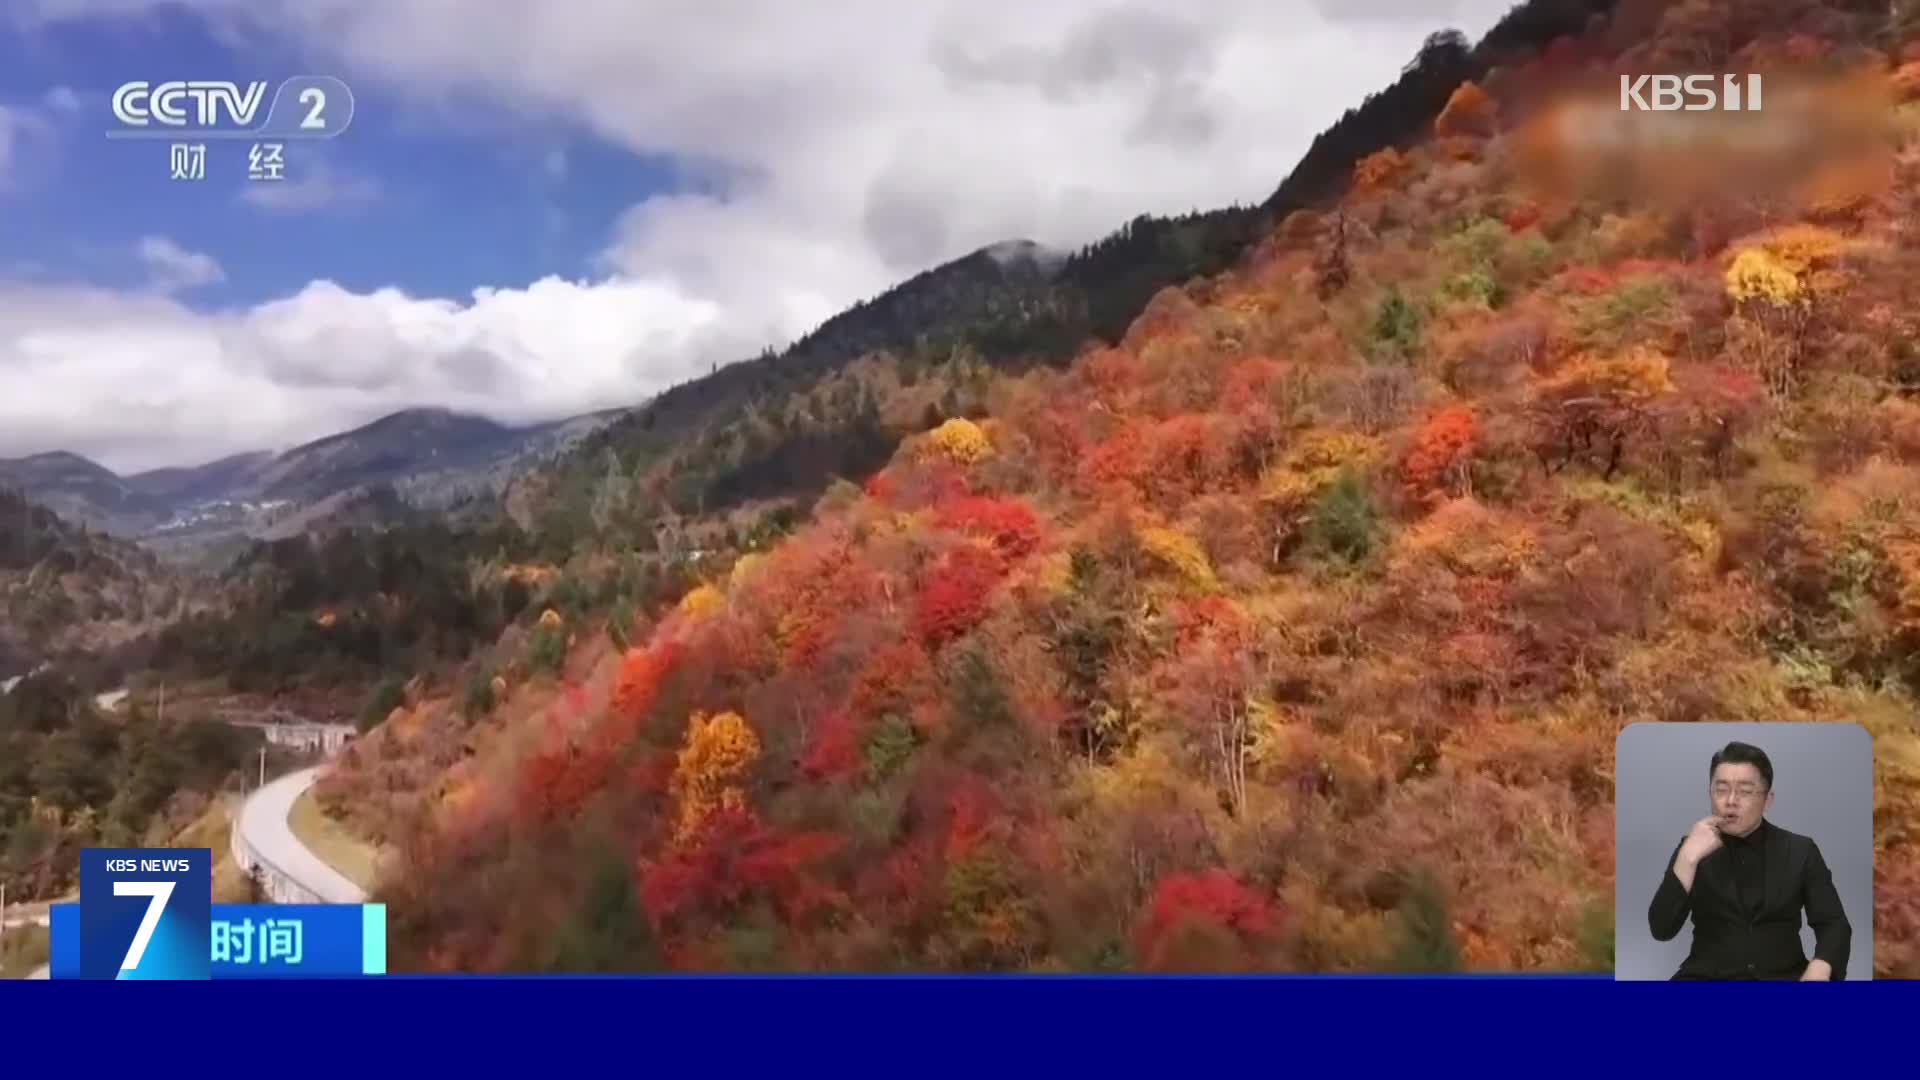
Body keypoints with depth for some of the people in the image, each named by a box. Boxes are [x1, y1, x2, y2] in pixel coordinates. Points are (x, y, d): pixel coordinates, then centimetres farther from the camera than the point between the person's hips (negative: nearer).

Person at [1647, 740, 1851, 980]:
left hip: (1781, 976, 1)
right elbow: (1662, 930, -3)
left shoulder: (1799, 851, 9)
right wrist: (1688, 858, -15)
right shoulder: (1694, 848, 7)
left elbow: (1834, 923, 5)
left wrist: (1819, 968, -16)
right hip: (1709, 977, -1)